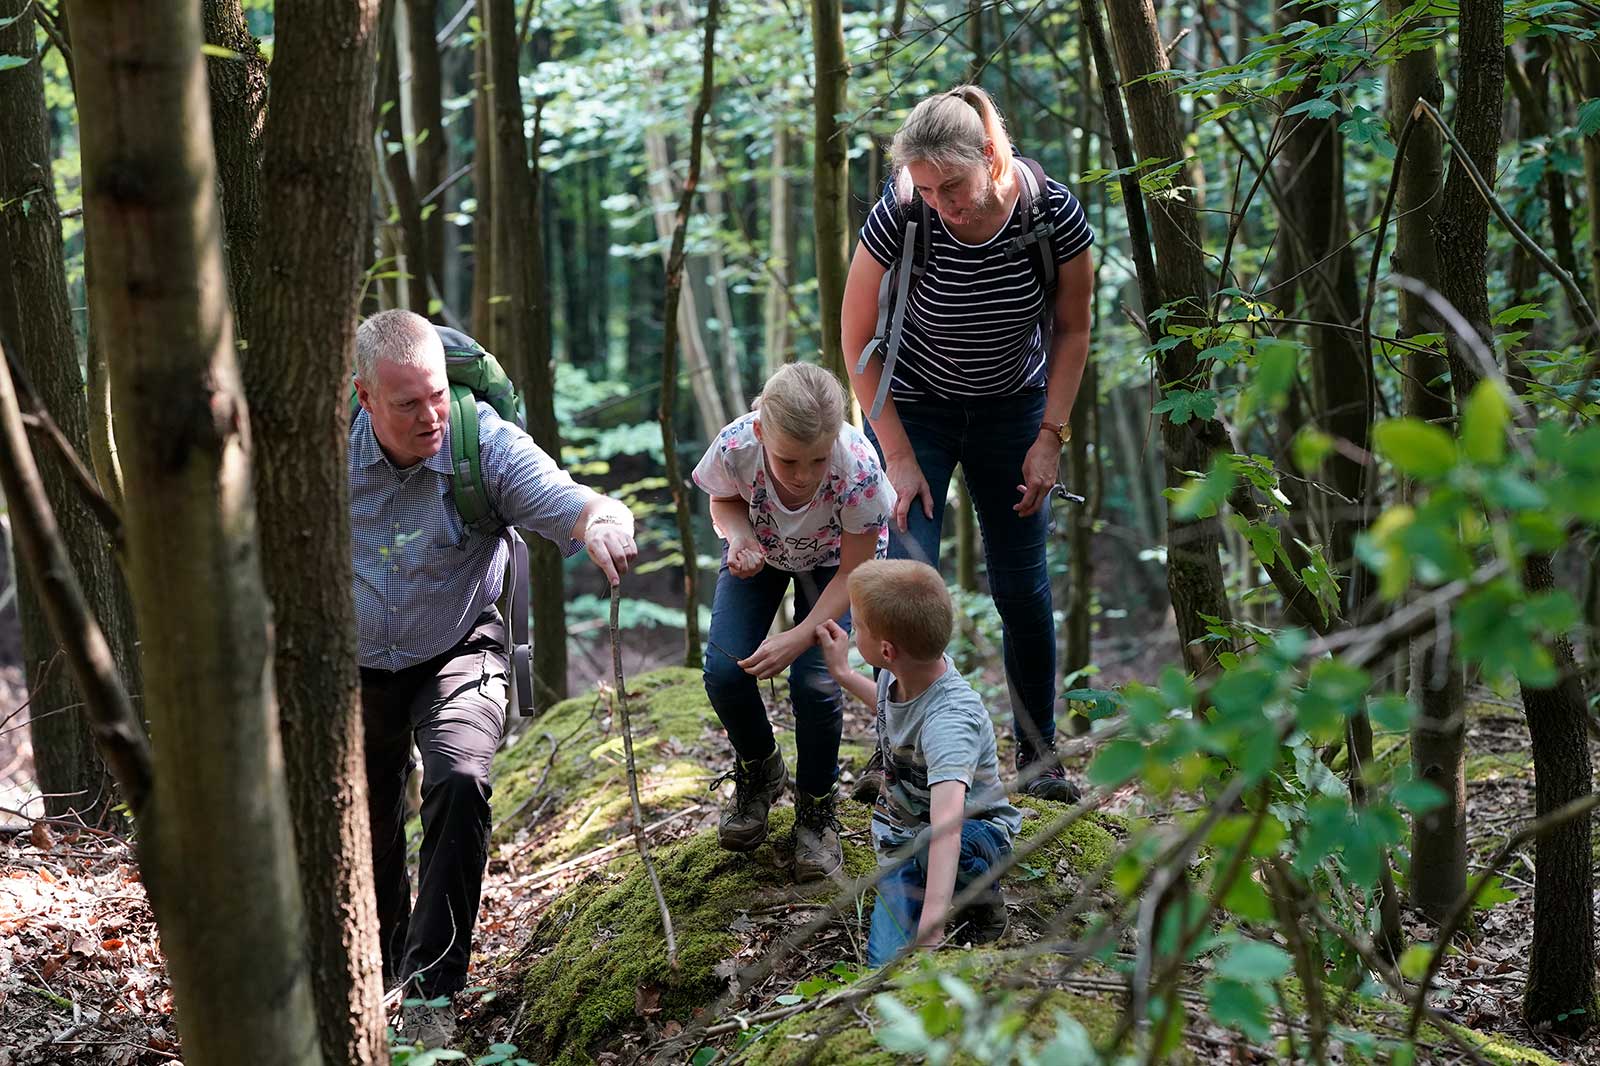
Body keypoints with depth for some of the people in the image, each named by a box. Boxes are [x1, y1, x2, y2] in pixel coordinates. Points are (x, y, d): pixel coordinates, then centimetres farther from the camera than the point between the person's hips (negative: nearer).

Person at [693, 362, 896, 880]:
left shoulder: (858, 468, -40)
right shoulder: (735, 447, -36)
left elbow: (855, 571, -24)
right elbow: (723, 501, -9)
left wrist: (800, 638, -33)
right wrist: (739, 535, -32)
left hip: (832, 560, -2)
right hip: (760, 551, 2)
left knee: (815, 682, -20)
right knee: (724, 670, -15)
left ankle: (816, 808, 7)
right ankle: (759, 771, 18)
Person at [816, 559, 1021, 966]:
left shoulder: (950, 719, -35)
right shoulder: (898, 673, -9)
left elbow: (946, 824, -49)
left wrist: (930, 932, -58)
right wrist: (842, 673, 19)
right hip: (901, 841, 6)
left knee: (941, 847, -44)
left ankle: (982, 895, -9)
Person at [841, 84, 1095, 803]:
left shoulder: (1054, 213, -21)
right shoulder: (897, 218, -25)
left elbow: (1072, 330, -4)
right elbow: (858, 342, -13)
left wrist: (1050, 436, -8)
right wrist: (899, 457, -15)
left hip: (1012, 407, 1)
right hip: (913, 407, -1)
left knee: (1021, 586, 4)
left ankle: (1038, 756, 18)